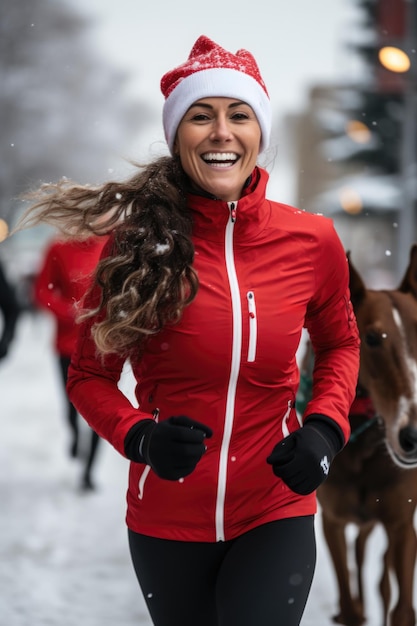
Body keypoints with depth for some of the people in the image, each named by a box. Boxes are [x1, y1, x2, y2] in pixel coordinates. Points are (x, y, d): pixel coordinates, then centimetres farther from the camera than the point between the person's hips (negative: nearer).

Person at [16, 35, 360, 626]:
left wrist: (326, 427, -4)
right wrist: (140, 437, -17)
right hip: (167, 520, 0)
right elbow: (89, 374, 1)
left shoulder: (312, 240, -7)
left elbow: (339, 343, 13)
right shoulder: (135, 241, -9)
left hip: (275, 515, 0)